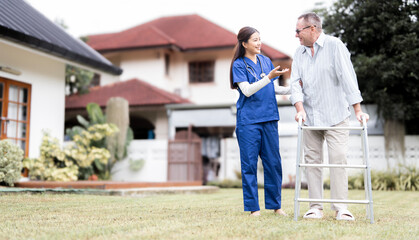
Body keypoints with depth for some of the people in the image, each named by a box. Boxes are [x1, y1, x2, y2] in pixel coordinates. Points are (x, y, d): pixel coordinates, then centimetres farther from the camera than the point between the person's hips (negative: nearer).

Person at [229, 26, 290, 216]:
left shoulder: (266, 61, 13)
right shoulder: (239, 65, -1)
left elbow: (275, 88, 15)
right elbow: (247, 90, -13)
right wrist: (269, 77, -21)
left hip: (269, 118, 4)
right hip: (248, 120, -4)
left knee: (273, 162, 5)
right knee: (249, 163, -1)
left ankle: (275, 205, 16)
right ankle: (253, 207, 8)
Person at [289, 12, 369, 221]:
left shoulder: (334, 46, -4)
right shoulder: (299, 53, 11)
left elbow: (348, 77, -10)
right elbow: (295, 83, 4)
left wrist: (358, 110, -15)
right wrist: (300, 108, -12)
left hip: (335, 115, -5)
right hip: (310, 117, 5)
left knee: (338, 159, -8)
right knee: (312, 160, 3)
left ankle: (341, 208, -2)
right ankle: (315, 207, 9)